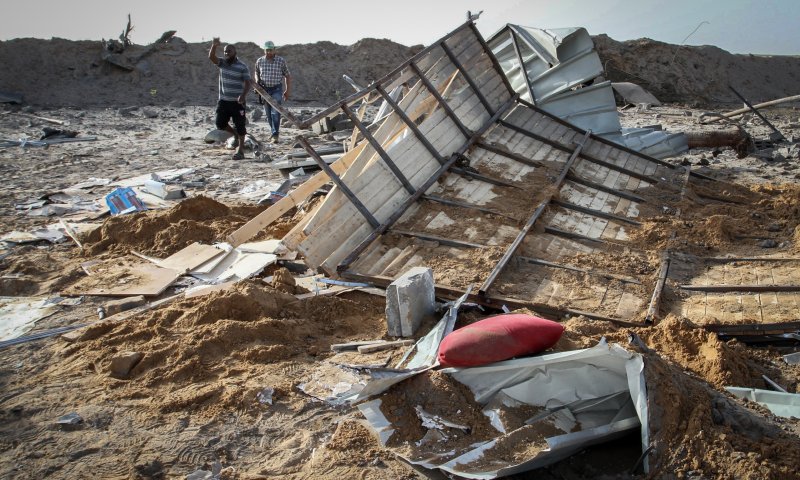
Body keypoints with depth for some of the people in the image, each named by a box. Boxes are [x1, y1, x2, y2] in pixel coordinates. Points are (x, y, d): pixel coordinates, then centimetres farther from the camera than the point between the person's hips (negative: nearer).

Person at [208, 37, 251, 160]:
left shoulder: (242, 67, -7)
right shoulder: (222, 63, 6)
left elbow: (248, 83, -12)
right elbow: (211, 57, -11)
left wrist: (243, 95, -30)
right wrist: (214, 46, -31)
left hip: (237, 102, -5)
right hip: (223, 100, 5)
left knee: (240, 126, -1)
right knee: (220, 124, 5)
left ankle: (240, 150, 9)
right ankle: (236, 135, 31)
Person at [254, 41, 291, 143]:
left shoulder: (281, 61, -4)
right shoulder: (259, 61, 3)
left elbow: (287, 76, 5)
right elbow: (257, 73, 21)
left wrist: (287, 91, 3)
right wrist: (257, 81, 0)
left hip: (277, 89, -3)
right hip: (264, 89, 3)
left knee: (275, 112, -14)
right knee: (268, 113, 10)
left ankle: (275, 135, -15)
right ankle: (273, 130, 28)